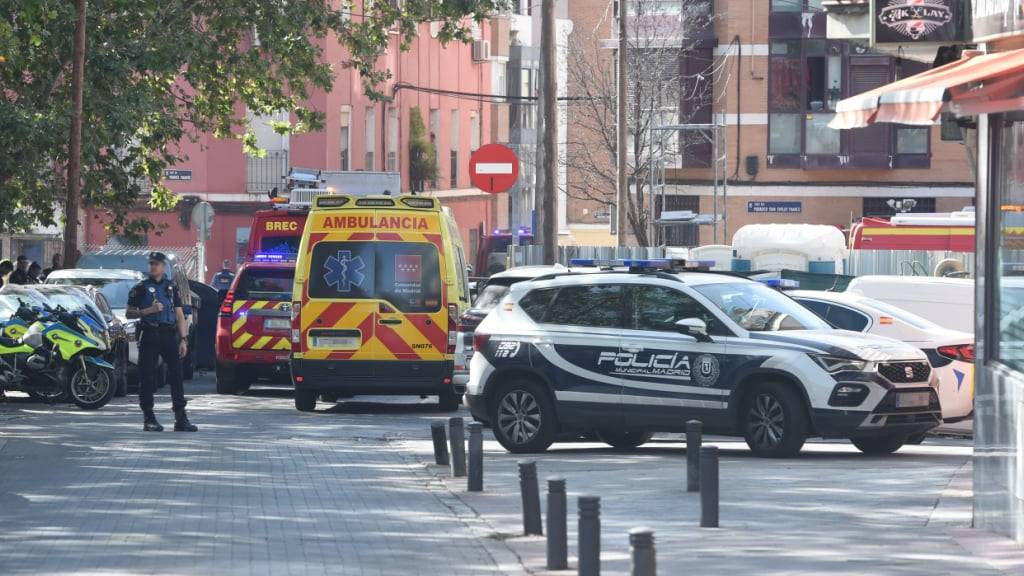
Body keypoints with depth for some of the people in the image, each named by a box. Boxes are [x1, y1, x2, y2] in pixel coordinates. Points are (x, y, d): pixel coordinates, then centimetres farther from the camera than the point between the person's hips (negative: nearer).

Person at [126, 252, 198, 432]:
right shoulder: (141, 288, 7)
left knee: (176, 376, -4)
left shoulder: (171, 287, 15)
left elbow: (180, 316, 13)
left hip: (169, 335, 2)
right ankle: (149, 419, 3)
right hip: (149, 334, -2)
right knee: (147, 377, -3)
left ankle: (181, 419, -3)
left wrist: (183, 339, 4)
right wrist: (149, 310, -11)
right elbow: (129, 313, 5)